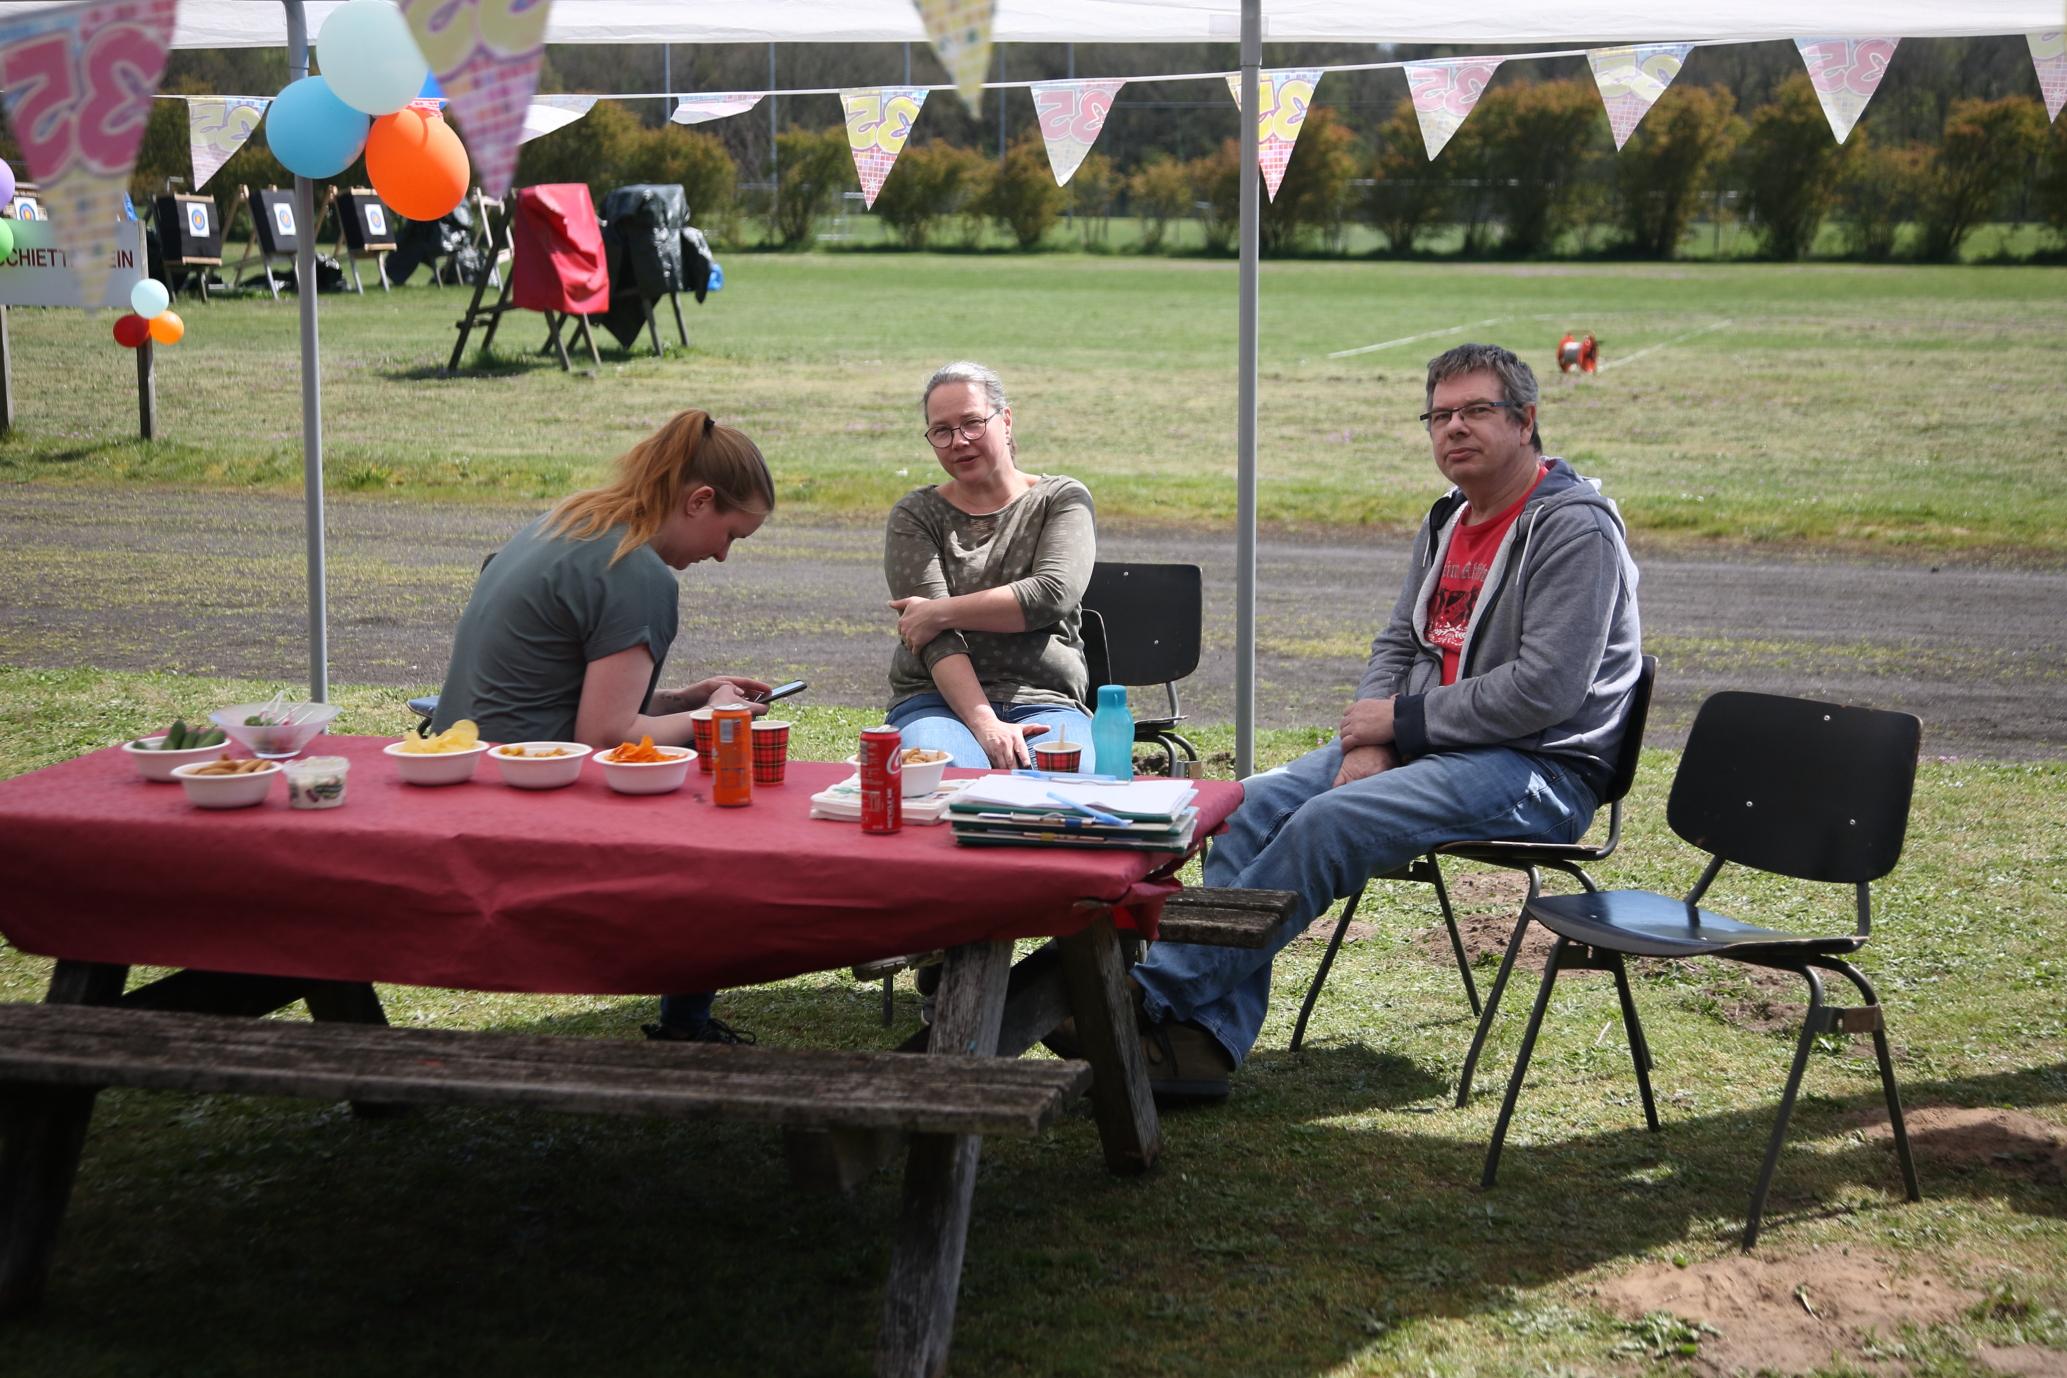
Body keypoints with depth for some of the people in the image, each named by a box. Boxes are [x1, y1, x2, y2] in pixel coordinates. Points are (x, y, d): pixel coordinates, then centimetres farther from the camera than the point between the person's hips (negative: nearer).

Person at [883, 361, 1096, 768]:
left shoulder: (1062, 499, 12)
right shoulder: (915, 515, 11)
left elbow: (1053, 594, -7)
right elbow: (934, 639, -4)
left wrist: (940, 612, -6)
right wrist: (983, 723, -19)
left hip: (1045, 700, 0)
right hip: (937, 700, 0)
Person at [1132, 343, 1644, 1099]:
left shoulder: (1575, 529, -13)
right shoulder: (1449, 521, 15)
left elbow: (1545, 690, -21)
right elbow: (1398, 642, 19)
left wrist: (1402, 721, -14)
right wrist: (1369, 742, -2)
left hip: (1536, 768, -9)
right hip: (1430, 744, 9)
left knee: (1328, 823, -28)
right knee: (1260, 802, -11)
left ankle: (1161, 996, -22)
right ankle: (1201, 1041, -19)